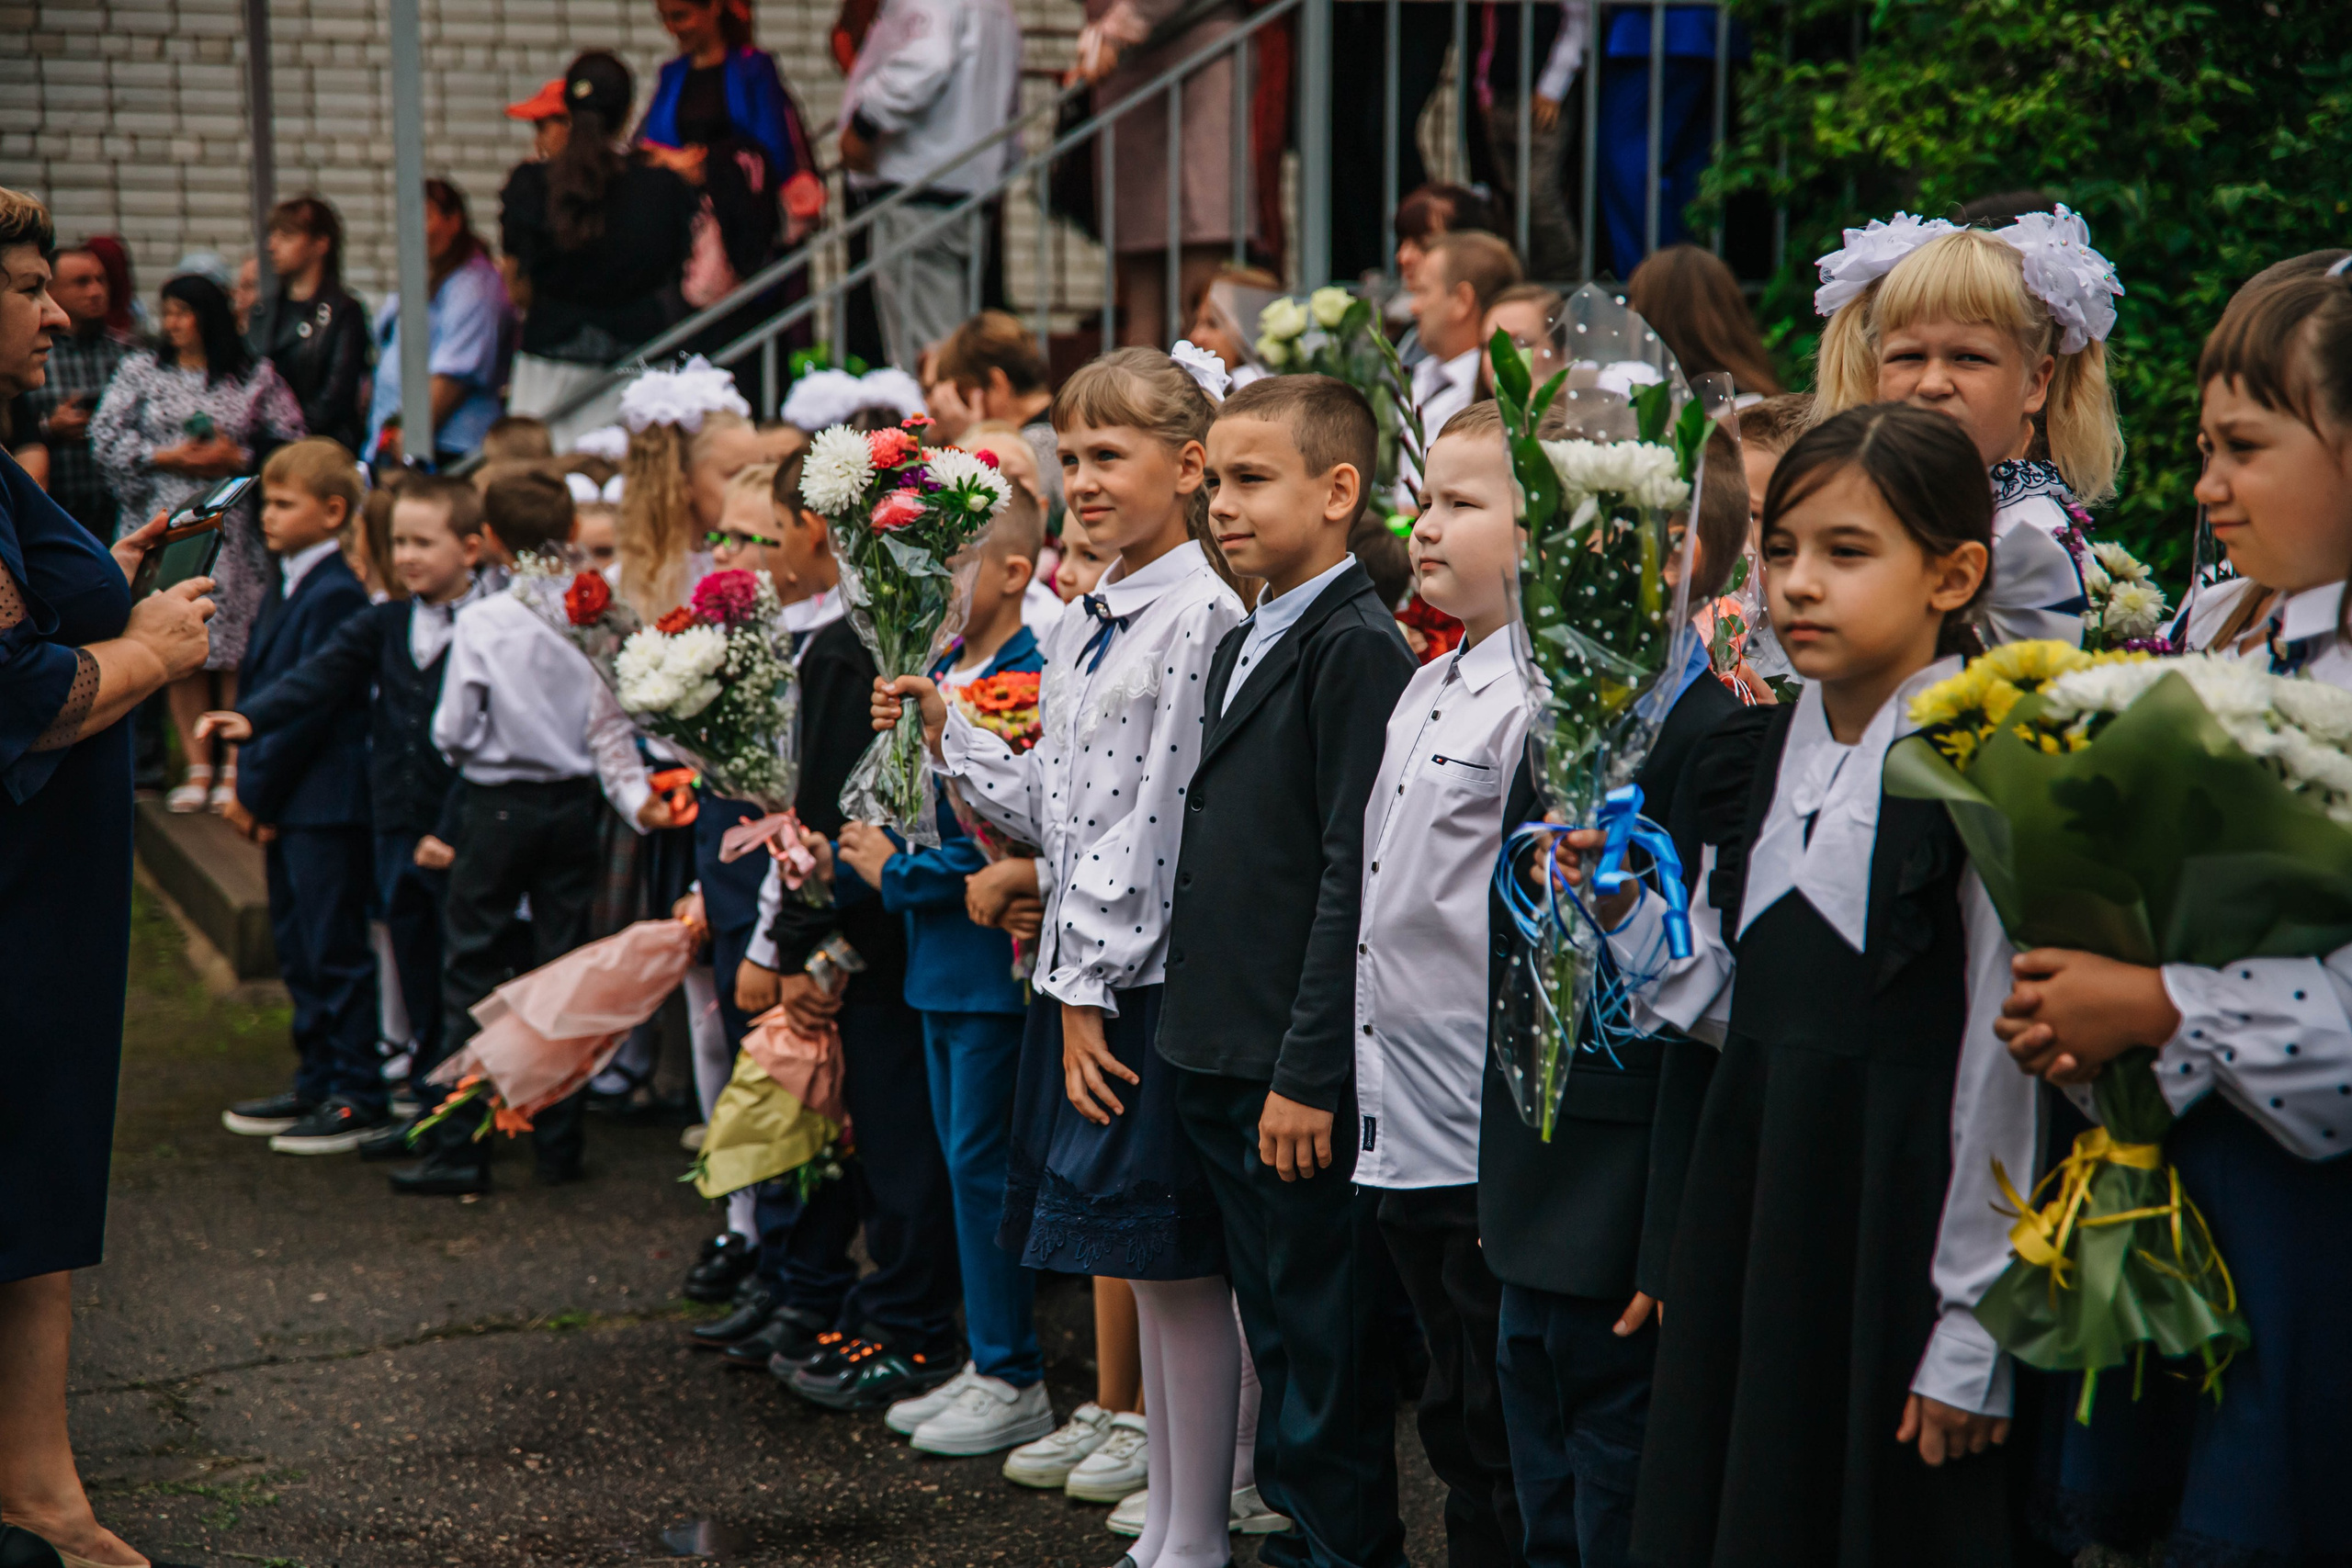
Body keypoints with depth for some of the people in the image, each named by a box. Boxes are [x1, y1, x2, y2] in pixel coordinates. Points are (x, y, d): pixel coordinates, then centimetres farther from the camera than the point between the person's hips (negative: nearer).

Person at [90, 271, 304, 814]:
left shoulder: (257, 376, 5)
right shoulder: (141, 371, 10)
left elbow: (291, 441, 3)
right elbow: (104, 438, 4)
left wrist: (237, 458, -10)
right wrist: (166, 458, -7)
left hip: (236, 529, -1)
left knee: (238, 646, -5)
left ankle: (235, 768, 1)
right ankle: (197, 768, 4)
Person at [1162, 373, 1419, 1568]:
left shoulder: (1357, 647, -13)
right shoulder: (1241, 646, 15)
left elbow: (1356, 873, -18)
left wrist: (1308, 1069, -20)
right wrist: (1204, 1039, 15)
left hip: (1303, 1073, -9)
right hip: (1221, 1063, 9)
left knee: (1325, 1344, 1)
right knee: (1275, 1332, 16)